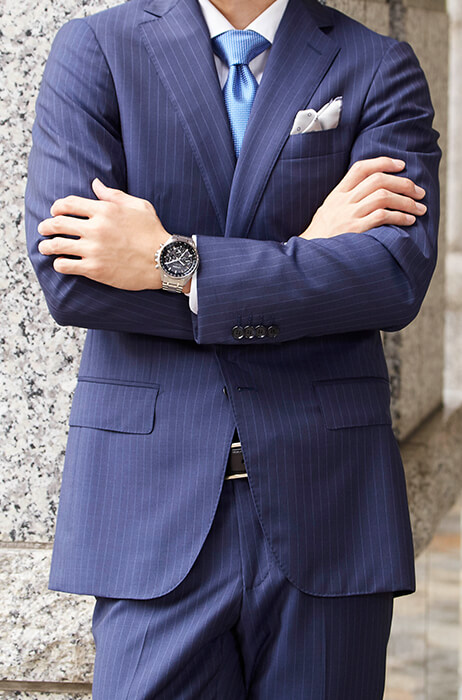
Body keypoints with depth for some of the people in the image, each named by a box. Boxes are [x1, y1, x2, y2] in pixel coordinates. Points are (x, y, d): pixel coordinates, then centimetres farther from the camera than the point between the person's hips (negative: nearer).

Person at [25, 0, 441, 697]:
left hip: (324, 499, 1)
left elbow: (400, 274, -10)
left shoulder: (379, 68, 6)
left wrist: (173, 263, -14)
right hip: (154, 489, -1)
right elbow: (66, 275, -9)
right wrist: (303, 252, -8)